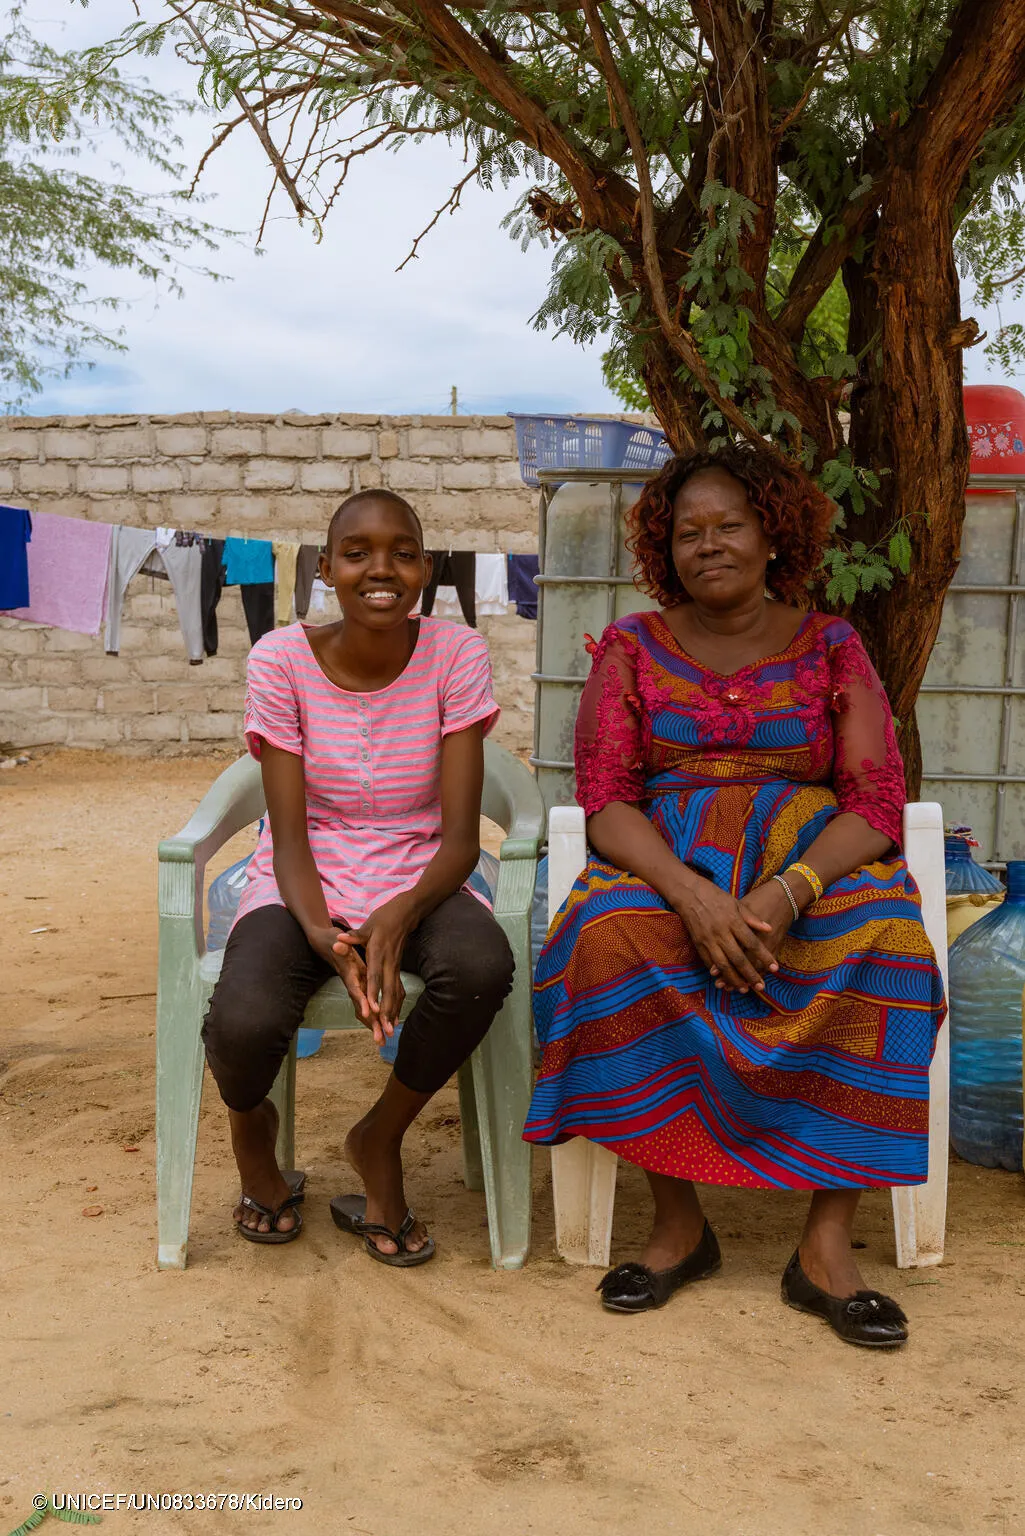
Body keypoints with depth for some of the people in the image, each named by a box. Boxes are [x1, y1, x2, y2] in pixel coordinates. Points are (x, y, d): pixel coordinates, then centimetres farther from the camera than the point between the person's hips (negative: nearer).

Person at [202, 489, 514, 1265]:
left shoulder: (456, 654, -8)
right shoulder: (282, 659, -8)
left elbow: (461, 835, -11)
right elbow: (289, 838, -10)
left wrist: (399, 916, -31)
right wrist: (325, 936, -30)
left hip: (417, 881, 1)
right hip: (309, 884, 0)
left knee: (483, 965, -34)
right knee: (245, 1022, -32)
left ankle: (380, 1140, -3)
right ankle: (252, 1126, 10)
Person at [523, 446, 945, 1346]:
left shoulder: (831, 648, 8)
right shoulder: (632, 649, 8)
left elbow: (877, 802, -3)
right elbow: (605, 800, -2)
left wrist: (786, 895, -23)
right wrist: (693, 894, -22)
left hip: (815, 865, 0)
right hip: (666, 870, 0)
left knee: (886, 940, -33)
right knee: (613, 935, -34)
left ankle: (828, 1243, -25)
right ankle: (678, 1224, -19)